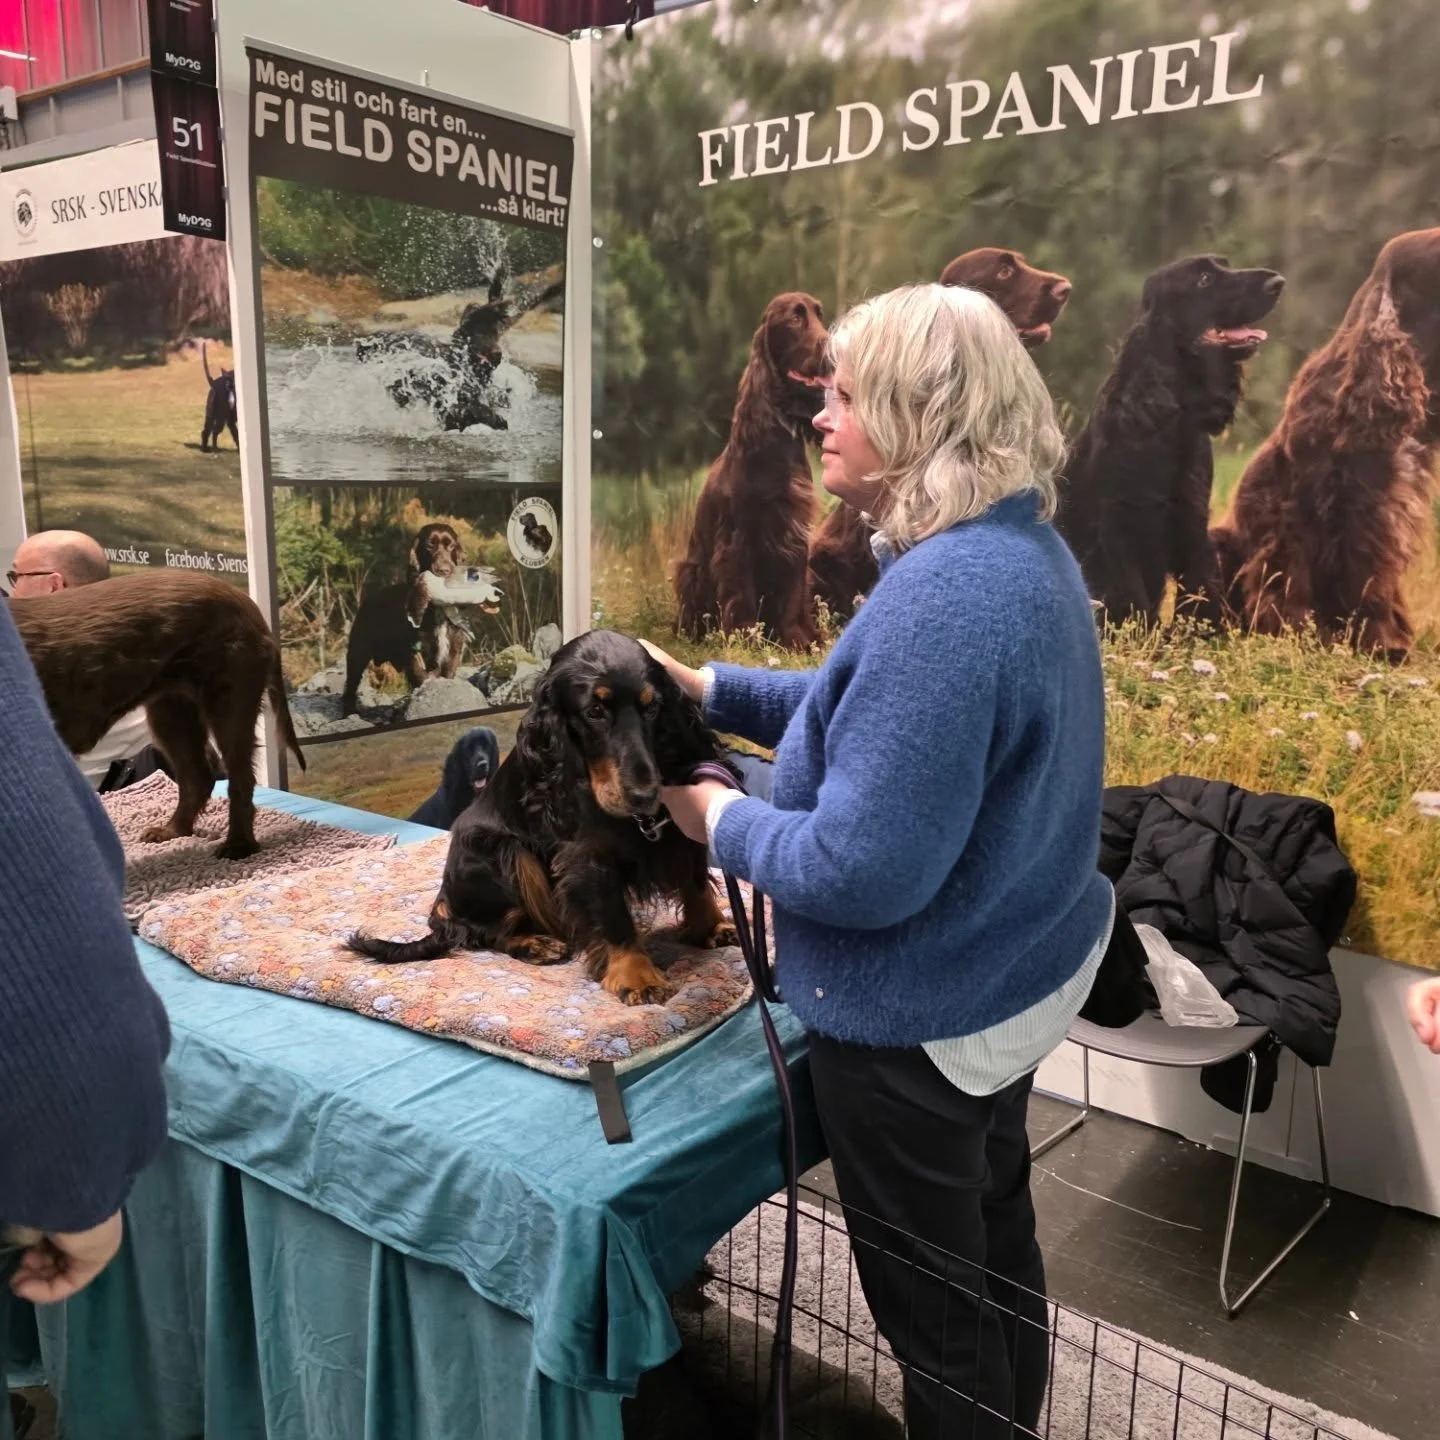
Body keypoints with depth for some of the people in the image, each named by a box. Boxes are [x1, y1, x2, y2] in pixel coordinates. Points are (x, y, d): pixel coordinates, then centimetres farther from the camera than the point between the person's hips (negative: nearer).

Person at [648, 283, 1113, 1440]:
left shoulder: (944, 594, -31)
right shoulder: (1020, 550, 2)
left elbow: (861, 871, -32)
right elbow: (889, 712, 12)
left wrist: (722, 821, -14)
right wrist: (707, 689, 6)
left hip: (922, 1020, -10)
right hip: (1013, 978, 10)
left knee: (934, 1307, 15)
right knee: (997, 1252, 29)